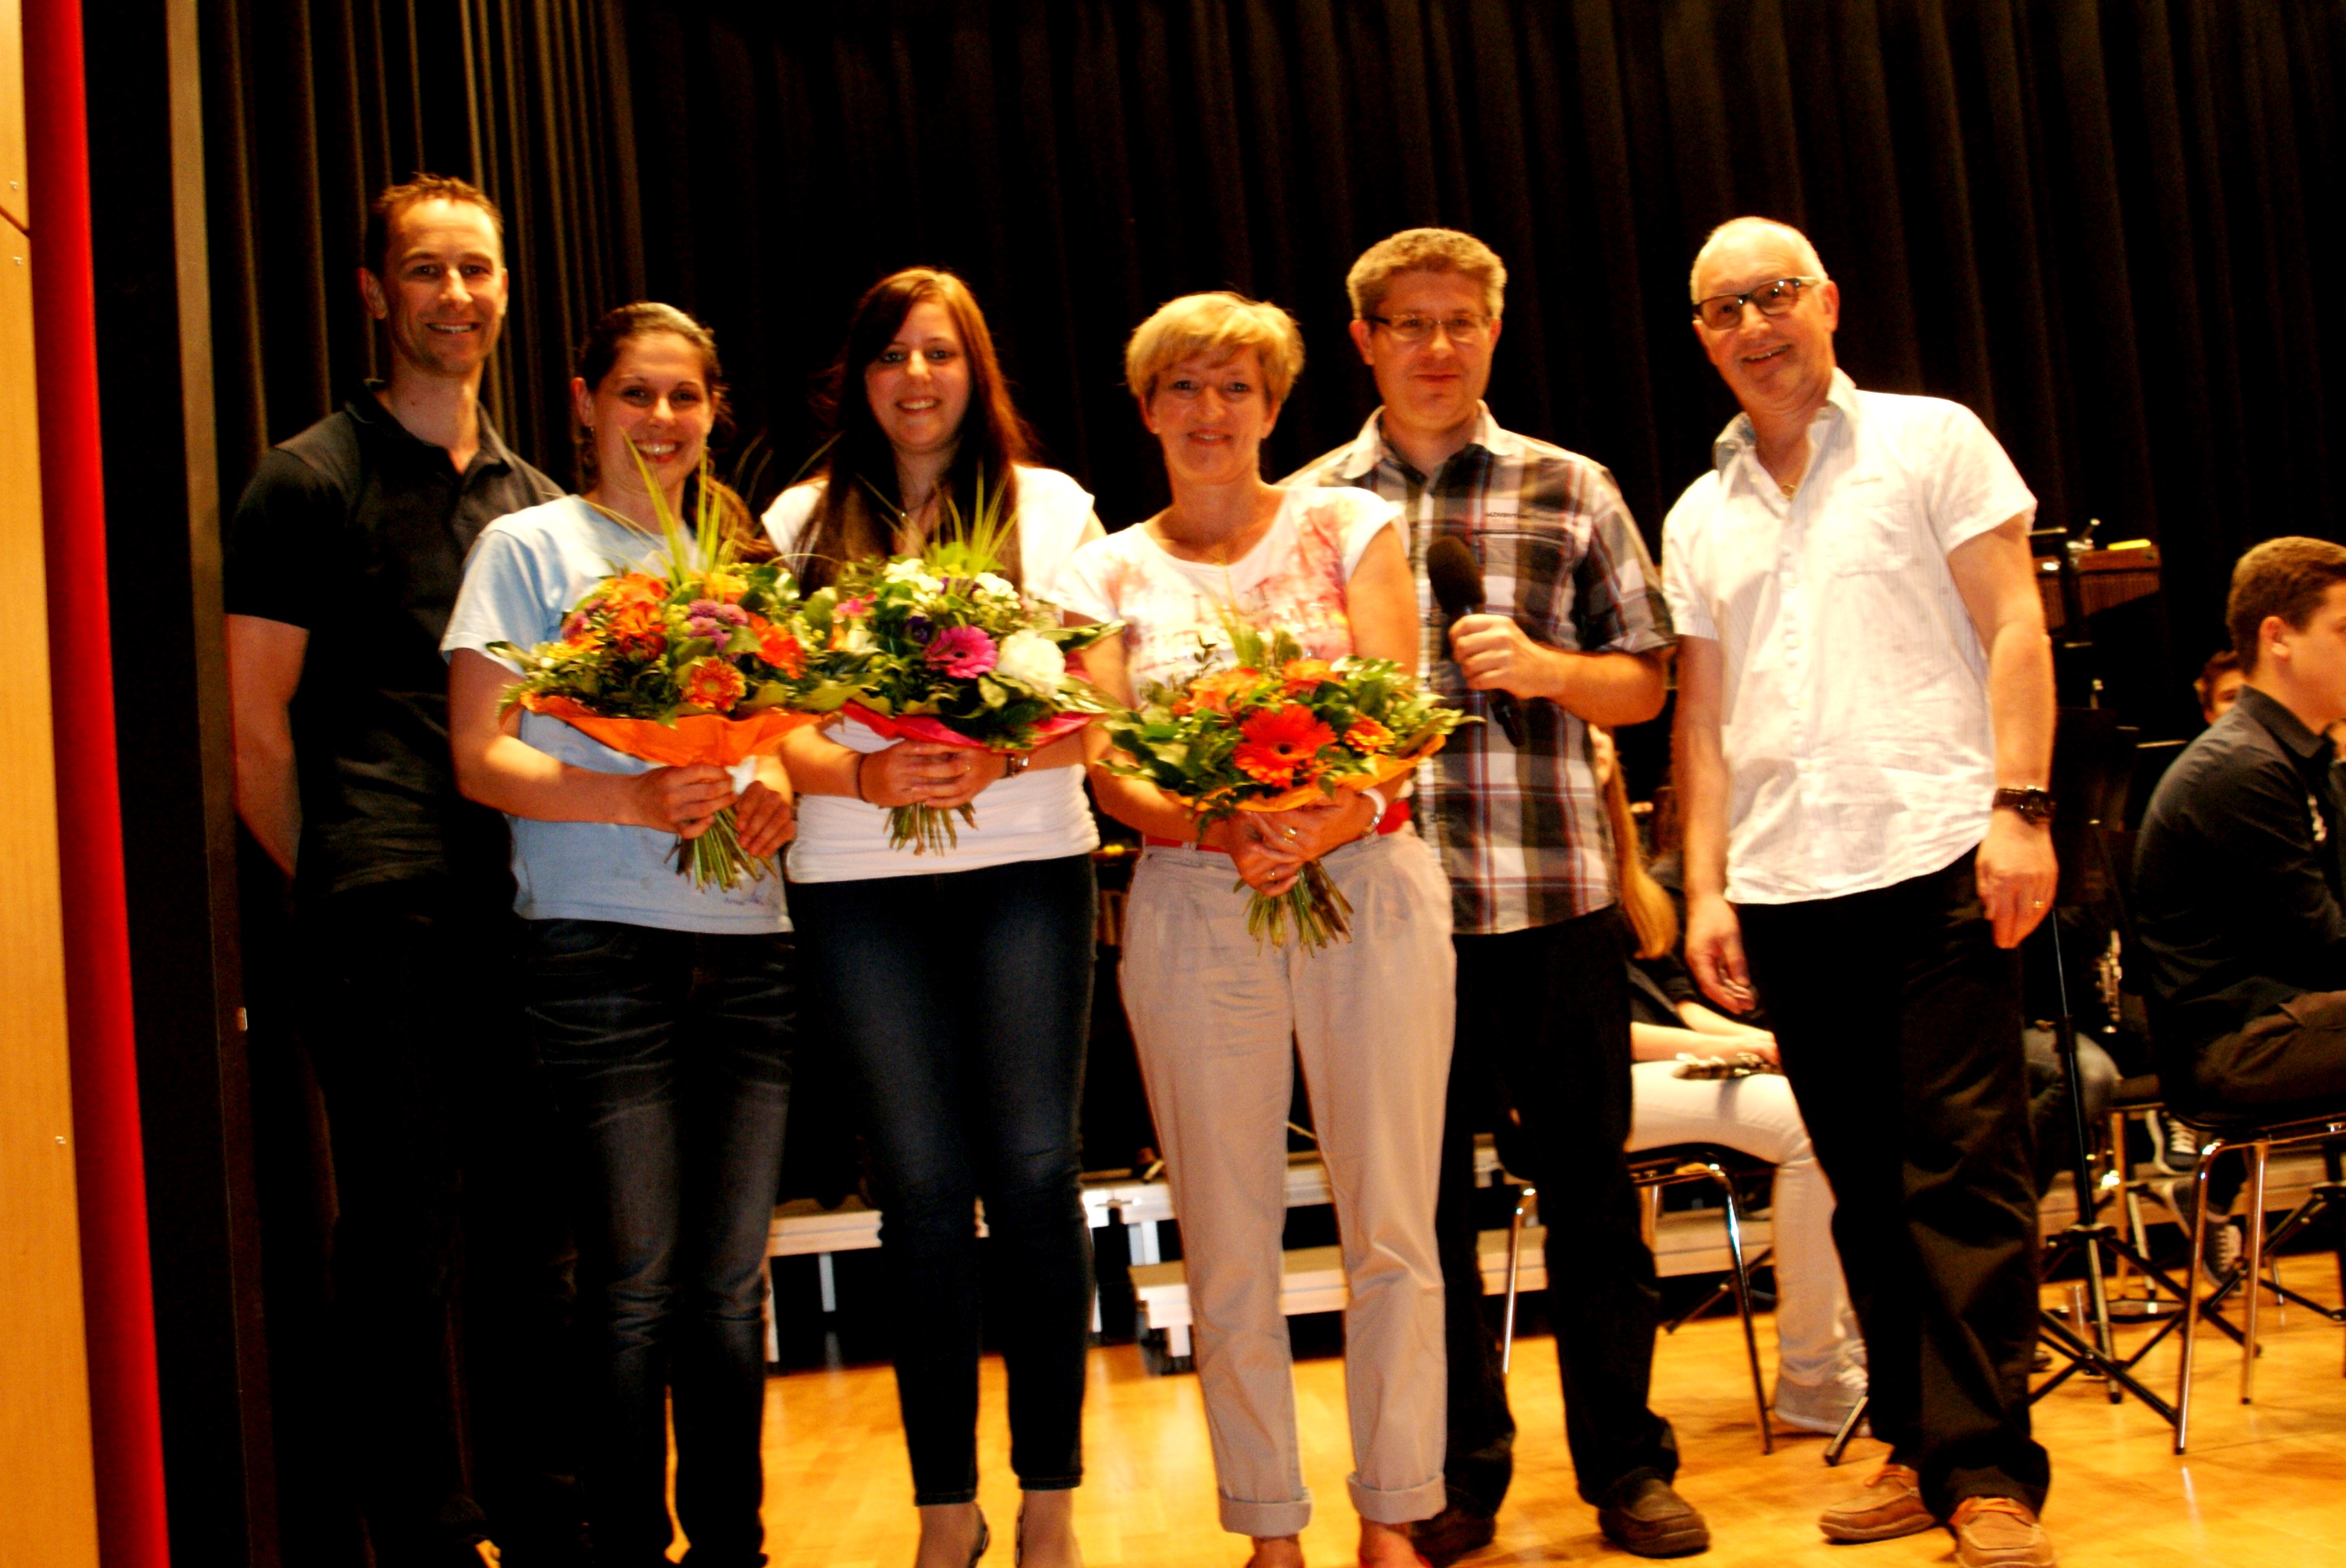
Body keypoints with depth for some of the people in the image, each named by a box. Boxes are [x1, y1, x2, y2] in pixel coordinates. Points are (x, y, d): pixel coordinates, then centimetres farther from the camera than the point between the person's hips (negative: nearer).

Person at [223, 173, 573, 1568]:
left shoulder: (535, 501, 19)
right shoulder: (313, 479, 3)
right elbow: (252, 723, -1)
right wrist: (338, 888, -2)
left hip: (530, 908, 5)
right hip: (387, 918, -5)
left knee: (536, 1240, 10)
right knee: (407, 1246, -1)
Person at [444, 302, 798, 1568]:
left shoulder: (740, 558, 19)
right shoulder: (531, 546, 5)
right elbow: (480, 759, -3)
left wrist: (774, 784, -4)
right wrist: (634, 800, -19)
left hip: (746, 945, 4)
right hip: (600, 948, -4)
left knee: (730, 1277, 7)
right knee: (636, 1281, -3)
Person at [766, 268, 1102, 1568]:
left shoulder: (1049, 506, 10)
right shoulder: (803, 523, 11)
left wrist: (998, 761, -17)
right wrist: (868, 777, -15)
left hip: (1027, 869, 0)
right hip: (860, 884, 1)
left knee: (1034, 1172, -3)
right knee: (920, 1186, 1)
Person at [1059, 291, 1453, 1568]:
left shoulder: (1347, 527, 7)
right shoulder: (1110, 573, 10)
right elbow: (1106, 767, -1)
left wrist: (1319, 825, -21)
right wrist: (1225, 832, -20)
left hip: (1369, 888, 0)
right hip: (1193, 912, 1)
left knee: (1391, 1231, 1)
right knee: (1227, 1246, 5)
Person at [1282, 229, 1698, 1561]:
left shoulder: (1571, 491, 8)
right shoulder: (1310, 508, 8)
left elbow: (1645, 681, 8)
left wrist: (1546, 666, -11)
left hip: (1553, 895, 0)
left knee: (1591, 1185, 7)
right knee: (1424, 1199, 9)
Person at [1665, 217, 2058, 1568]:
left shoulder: (1931, 441, 5)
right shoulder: (1699, 517, 16)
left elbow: (2014, 629, -1)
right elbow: (1702, 710, 14)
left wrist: (2021, 806, -12)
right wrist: (1707, 887, 6)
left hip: (1936, 857, -4)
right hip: (1784, 888, 4)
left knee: (1965, 1170, -6)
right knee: (1866, 1183, 9)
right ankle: (1915, 1444, 19)